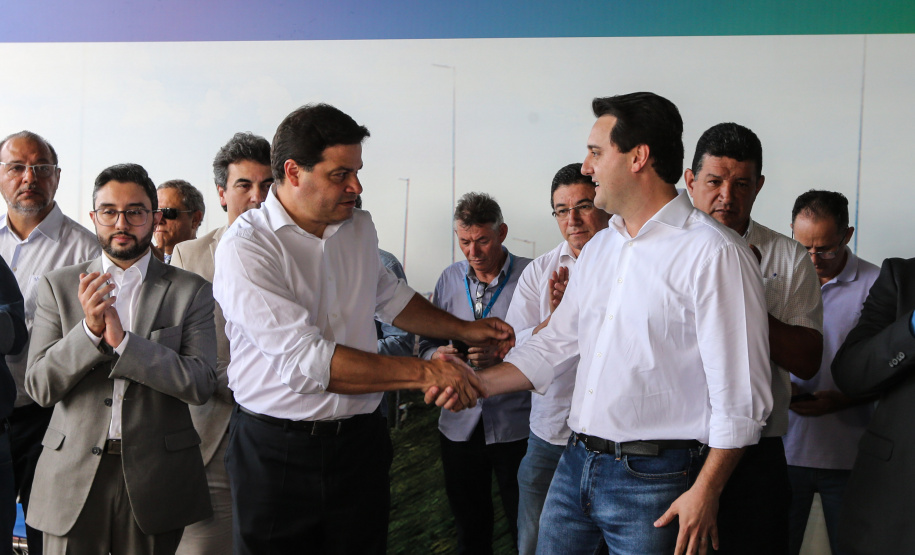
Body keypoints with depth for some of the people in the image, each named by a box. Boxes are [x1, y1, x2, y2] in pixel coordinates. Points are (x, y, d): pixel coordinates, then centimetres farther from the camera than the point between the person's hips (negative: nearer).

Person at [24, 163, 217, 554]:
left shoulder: (191, 291, 1)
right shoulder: (58, 286, 5)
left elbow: (200, 384, -9)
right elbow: (39, 387, -2)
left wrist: (121, 339, -19)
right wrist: (90, 329, -18)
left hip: (155, 478, -1)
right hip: (72, 477, 1)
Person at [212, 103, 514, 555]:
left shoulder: (360, 228, 6)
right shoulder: (246, 247, -17)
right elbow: (306, 362, -26)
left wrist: (463, 330, 18)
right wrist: (423, 372, -25)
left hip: (360, 442, 6)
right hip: (276, 450, -5)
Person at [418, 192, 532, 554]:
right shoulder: (450, 279, 8)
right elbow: (427, 343, 12)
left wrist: (502, 357, -25)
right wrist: (436, 355, -10)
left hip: (515, 425, -4)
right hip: (460, 425, 4)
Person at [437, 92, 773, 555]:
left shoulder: (713, 253, -13)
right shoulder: (598, 249, 12)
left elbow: (739, 395, -15)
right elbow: (554, 344, 18)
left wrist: (705, 493, -16)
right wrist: (476, 384, 8)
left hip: (653, 479, -7)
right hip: (575, 464, 7)